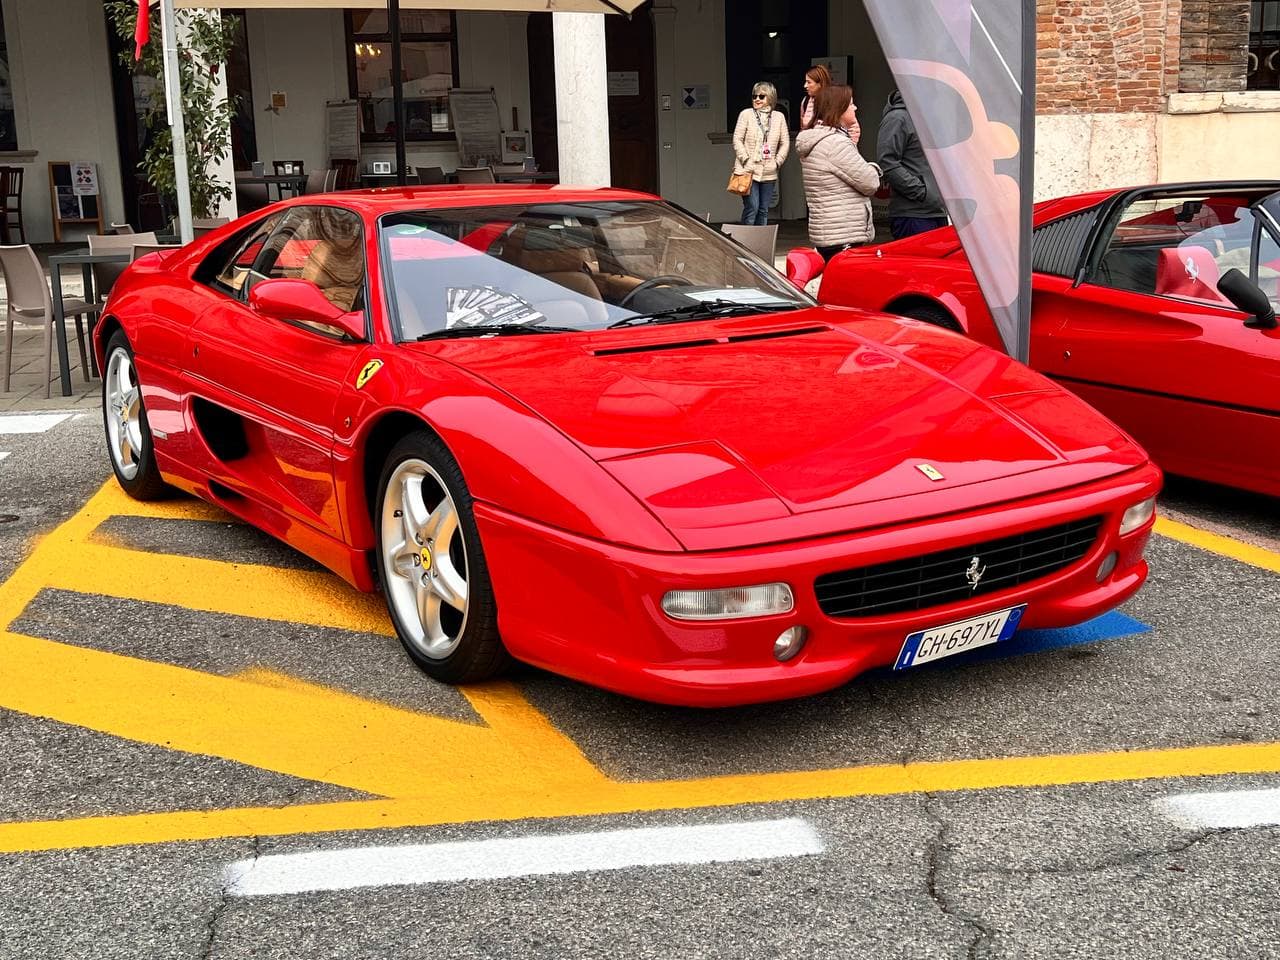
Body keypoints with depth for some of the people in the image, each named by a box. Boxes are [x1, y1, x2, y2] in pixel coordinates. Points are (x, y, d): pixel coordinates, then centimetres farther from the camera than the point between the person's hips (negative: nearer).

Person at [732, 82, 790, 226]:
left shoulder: (779, 117, 8)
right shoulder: (746, 114, -1)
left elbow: (785, 143, 11)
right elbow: (737, 139, -4)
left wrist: (777, 161, 1)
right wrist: (745, 160, -11)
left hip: (769, 172, 3)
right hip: (748, 170, -3)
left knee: (764, 210, 8)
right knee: (752, 207, -10)